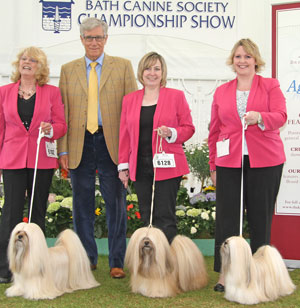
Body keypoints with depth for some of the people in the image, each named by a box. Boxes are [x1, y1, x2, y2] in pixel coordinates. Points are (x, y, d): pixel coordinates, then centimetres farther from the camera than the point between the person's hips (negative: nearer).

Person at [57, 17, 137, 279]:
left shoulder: (123, 66, 7)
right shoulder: (68, 70, 11)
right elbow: (62, 111, 8)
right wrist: (63, 149, -1)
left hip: (112, 144, -2)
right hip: (80, 144, 2)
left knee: (116, 205, 2)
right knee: (82, 205, 9)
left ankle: (117, 262, 12)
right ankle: (88, 258, 23)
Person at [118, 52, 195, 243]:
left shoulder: (176, 96, 4)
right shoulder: (129, 99, 13)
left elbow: (189, 128, 4)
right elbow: (125, 135, 14)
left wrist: (171, 133, -16)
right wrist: (123, 165, 11)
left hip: (167, 167, -3)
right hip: (140, 168, 3)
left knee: (165, 218, -6)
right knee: (147, 219, 5)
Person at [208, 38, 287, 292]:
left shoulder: (271, 86, 8)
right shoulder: (221, 92, 14)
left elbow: (281, 116, -6)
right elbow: (215, 131, 14)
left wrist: (259, 117, -27)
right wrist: (213, 165, 11)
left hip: (265, 162, -1)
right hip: (229, 163, 2)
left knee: (261, 217, 3)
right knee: (227, 216, -3)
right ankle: (225, 273, 4)